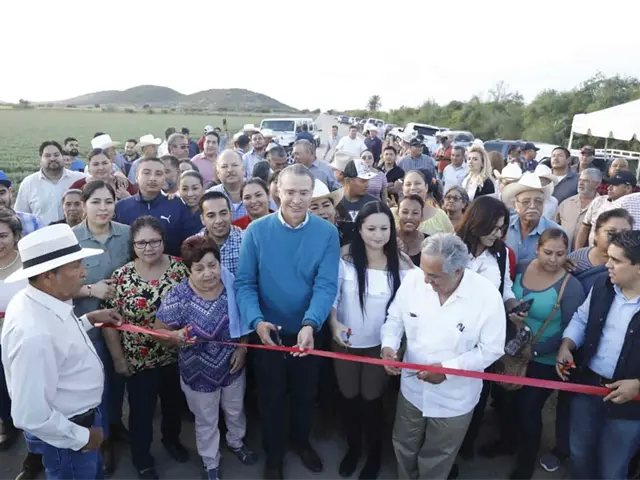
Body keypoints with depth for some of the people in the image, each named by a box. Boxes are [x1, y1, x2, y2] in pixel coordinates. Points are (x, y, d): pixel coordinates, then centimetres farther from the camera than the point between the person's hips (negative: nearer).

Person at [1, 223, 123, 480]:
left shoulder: (41, 302, -9)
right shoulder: (34, 334, -37)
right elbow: (31, 415, -33)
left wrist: (89, 319, 1)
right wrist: (81, 437, -20)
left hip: (80, 417, 8)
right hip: (64, 435, -8)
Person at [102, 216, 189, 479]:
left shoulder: (179, 267, -10)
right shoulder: (121, 276, -15)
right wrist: (118, 358, -6)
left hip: (176, 355, 2)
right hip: (138, 359, -2)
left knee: (174, 403, 24)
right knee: (141, 411, 16)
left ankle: (172, 439, 53)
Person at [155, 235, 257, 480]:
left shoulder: (232, 285, -16)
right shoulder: (178, 297, -26)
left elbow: (244, 319, 0)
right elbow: (159, 330, -16)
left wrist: (243, 348, -9)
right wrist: (177, 336, -37)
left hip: (232, 365, 3)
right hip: (199, 372, -3)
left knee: (235, 410, 29)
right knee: (206, 421, 21)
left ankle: (236, 442, 61)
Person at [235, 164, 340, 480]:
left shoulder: (327, 233, -13)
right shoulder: (256, 231, -12)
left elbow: (326, 285, -19)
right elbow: (244, 283, -12)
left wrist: (310, 325, -34)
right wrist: (257, 321, -29)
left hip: (307, 331, 1)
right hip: (267, 331, 0)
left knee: (305, 394, 23)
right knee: (271, 397, 19)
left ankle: (301, 440, 52)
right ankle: (273, 454, 44)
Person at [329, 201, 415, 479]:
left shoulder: (402, 263, -11)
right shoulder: (345, 257, -14)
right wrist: (334, 323, -24)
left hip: (380, 343, 0)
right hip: (345, 341, 1)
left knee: (371, 400, 13)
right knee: (348, 397, 17)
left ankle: (374, 454, 40)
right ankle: (352, 448, 44)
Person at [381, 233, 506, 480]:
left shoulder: (487, 295, -24)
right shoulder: (413, 279, -18)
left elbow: (491, 349, -16)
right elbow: (395, 318, -2)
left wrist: (448, 368, -24)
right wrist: (389, 344, -21)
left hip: (454, 398, -2)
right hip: (412, 388, 3)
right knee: (404, 448, 27)